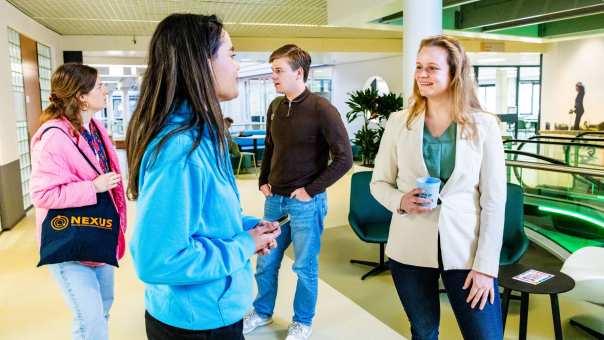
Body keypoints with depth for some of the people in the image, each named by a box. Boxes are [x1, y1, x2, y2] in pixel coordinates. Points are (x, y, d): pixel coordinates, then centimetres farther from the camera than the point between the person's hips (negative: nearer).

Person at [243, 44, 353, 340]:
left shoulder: (321, 109, -14)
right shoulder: (275, 107, 5)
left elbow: (344, 158, -15)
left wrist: (311, 190, -14)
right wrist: (263, 181, 8)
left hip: (305, 203, -5)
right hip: (274, 200, 6)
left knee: (305, 266, 9)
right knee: (265, 262, 16)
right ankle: (262, 312, 39)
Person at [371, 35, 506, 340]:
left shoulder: (484, 126, -4)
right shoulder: (399, 122, 0)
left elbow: (493, 201, -4)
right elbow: (379, 183, 7)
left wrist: (486, 266, -8)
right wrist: (400, 201, -15)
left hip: (465, 249, -1)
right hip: (410, 249, 1)